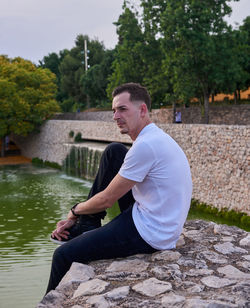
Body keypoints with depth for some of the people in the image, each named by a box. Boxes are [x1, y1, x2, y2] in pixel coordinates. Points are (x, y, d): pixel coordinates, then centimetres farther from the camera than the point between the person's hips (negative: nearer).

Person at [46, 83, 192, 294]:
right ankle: (87, 225, 12)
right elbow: (109, 196, 15)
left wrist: (75, 211, 6)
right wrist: (75, 219, 12)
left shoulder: (146, 145, -22)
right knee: (113, 152, 8)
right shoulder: (156, 138, 11)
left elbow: (107, 200, -15)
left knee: (63, 255, -7)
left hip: (149, 234, -10)